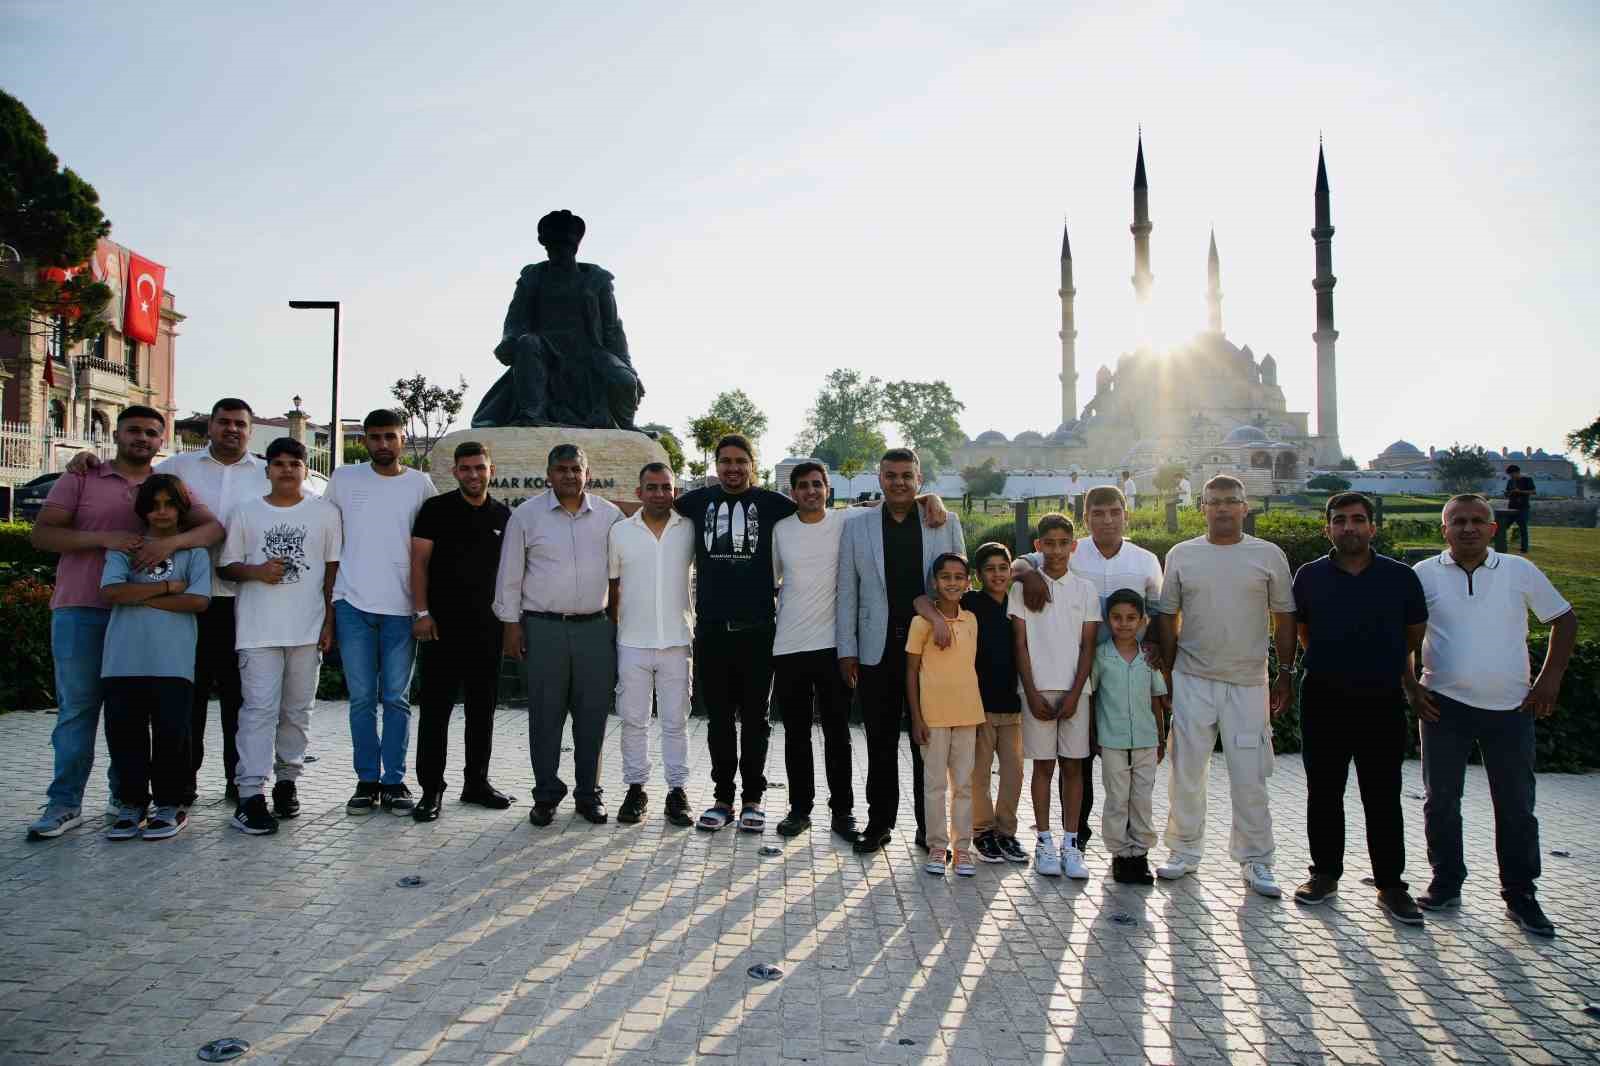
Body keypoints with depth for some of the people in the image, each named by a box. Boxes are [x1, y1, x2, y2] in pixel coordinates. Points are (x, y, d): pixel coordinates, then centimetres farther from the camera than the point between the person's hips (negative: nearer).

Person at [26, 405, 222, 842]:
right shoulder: (80, 479, 7)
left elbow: (213, 527, -4)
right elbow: (41, 534, -2)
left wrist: (171, 541, -22)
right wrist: (103, 538, -17)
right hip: (80, 611, -1)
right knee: (77, 707, 0)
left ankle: (124, 795, 17)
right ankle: (65, 803, 6)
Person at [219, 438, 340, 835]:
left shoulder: (325, 512, 7)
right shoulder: (245, 512, 8)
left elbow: (333, 568, 8)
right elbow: (226, 567, 9)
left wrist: (329, 621, 2)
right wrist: (256, 571, -12)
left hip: (308, 628, 1)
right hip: (259, 629, -1)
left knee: (297, 710, 9)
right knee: (259, 708, -8)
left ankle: (287, 779, 22)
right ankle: (251, 794, -7)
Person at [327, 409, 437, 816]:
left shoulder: (420, 484, 4)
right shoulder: (344, 479, 6)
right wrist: (326, 602, 8)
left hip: (400, 607, 0)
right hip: (353, 604, 1)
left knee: (396, 698, 4)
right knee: (362, 698, 4)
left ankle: (394, 780, 12)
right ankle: (367, 780, 14)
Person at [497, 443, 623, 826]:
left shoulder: (609, 515, 7)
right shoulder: (526, 515, 3)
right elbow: (510, 574, 5)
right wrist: (511, 623, 1)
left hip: (596, 627, 1)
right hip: (543, 628, -1)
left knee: (593, 715, 5)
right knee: (545, 715, 3)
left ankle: (588, 792, 17)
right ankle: (546, 794, 15)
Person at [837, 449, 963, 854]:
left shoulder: (946, 523, 6)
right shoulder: (857, 528, 6)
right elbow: (846, 593, 7)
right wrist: (846, 650, 2)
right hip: (878, 651, 0)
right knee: (880, 743, 8)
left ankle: (929, 827, 18)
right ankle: (879, 822, 21)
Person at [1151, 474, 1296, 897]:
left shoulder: (1270, 556, 3)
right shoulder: (1181, 555, 5)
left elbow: (1284, 619, 7)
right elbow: (1168, 619, 8)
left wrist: (1285, 674, 3)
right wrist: (1167, 675, 6)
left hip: (1248, 682, -1)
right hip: (1193, 680, 1)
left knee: (1249, 776, 2)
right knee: (1186, 772, 6)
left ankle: (1255, 860, 16)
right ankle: (1185, 851, 20)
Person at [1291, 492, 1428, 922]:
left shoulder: (1401, 576, -2)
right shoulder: (1309, 576, 1)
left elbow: (1415, 632, 11)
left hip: (1382, 701, -1)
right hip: (1324, 699, 1)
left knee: (1383, 798, 6)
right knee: (1323, 794, 10)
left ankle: (1391, 885, 16)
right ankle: (1325, 872, 23)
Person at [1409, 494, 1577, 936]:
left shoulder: (1520, 571, 3)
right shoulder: (1424, 575, 0)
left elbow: (1564, 619, 11)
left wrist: (1550, 679, 3)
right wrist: (1410, 687, -1)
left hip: (1511, 708, 1)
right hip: (1444, 706, -1)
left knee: (1516, 807, 7)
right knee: (1441, 801, 8)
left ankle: (1519, 895, 20)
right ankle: (1446, 884, 22)